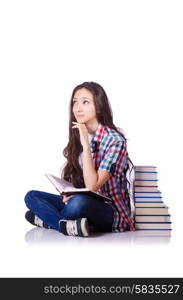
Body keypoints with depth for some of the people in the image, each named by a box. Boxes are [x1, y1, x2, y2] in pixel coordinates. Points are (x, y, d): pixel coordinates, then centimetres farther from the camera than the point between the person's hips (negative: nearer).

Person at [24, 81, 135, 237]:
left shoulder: (114, 140, -14)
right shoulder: (77, 137, 6)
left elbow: (92, 186, -21)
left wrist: (86, 145, -23)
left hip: (113, 213, -7)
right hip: (87, 202, 7)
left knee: (80, 202, -38)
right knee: (31, 196, -7)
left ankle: (49, 219, -10)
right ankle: (70, 226, -26)